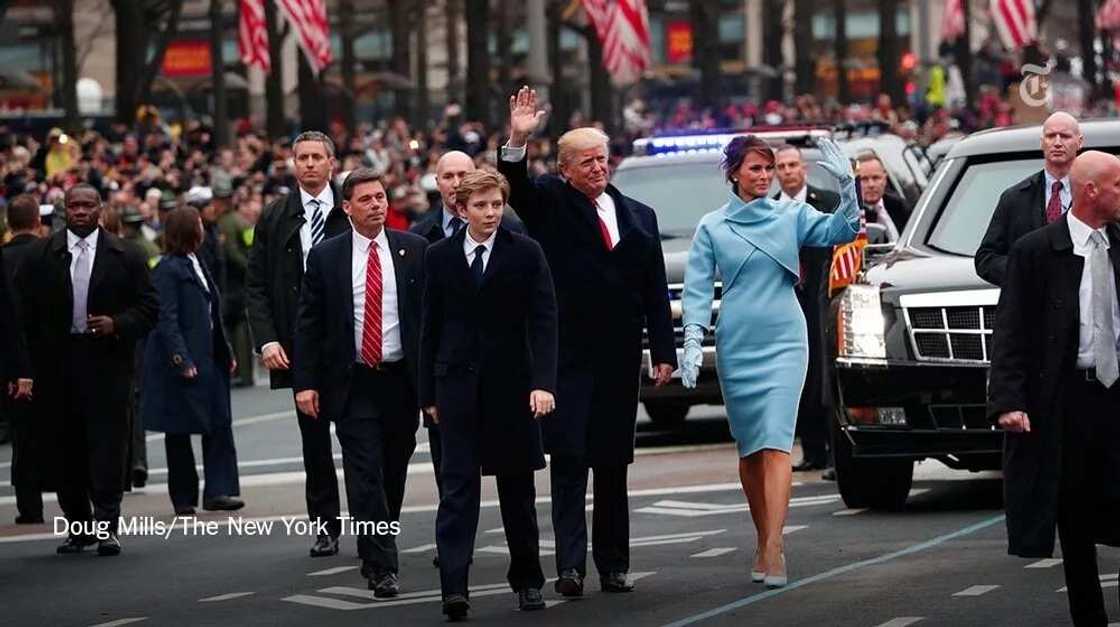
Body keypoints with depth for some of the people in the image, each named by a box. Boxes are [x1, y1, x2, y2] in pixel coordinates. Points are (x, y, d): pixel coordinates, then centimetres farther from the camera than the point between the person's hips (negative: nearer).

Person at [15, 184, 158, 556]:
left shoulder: (124, 257, 4)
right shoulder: (40, 257, 7)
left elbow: (148, 308, 5)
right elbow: (24, 312, 6)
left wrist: (117, 324, -13)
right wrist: (28, 364, 0)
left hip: (107, 362, -2)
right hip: (56, 366, 2)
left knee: (108, 445, -7)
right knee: (65, 447, 6)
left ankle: (106, 525, -6)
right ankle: (78, 526, 16)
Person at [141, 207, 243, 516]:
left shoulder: (197, 265, 13)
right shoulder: (168, 270, -13)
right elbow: (166, 320, -17)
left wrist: (225, 352, 15)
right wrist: (182, 361, -22)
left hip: (207, 360, 8)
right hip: (182, 362, -8)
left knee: (219, 425, 1)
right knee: (179, 432, 3)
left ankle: (218, 491, 1)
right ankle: (183, 499, 9)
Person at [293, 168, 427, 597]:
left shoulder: (414, 250, 3)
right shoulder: (325, 257, 1)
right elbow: (309, 324, 2)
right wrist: (306, 382, -6)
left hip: (402, 381, 2)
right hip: (353, 384, -2)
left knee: (394, 476, 11)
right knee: (366, 477, -8)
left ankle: (377, 553, 29)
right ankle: (382, 567, -8)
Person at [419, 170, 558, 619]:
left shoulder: (525, 254, -1)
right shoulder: (440, 256, 4)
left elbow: (544, 321, -5)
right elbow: (431, 327, 8)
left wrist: (544, 382, -16)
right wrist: (428, 393, 6)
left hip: (511, 383, 0)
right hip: (457, 384, 0)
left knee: (517, 485, 9)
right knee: (458, 484, -7)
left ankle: (526, 579, 22)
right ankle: (453, 586, -14)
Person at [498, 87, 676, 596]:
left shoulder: (638, 216, 12)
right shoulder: (550, 203, 3)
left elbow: (656, 290, 11)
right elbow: (517, 187, -18)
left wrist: (664, 352, 5)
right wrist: (518, 142, -37)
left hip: (619, 358, 4)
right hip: (567, 357, -3)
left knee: (614, 464, 9)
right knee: (569, 461, -8)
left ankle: (613, 564, 15)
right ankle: (570, 564, -12)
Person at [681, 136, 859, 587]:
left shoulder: (791, 216, 5)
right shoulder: (713, 227, 5)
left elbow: (840, 231, -6)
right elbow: (698, 287, 2)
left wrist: (847, 187, -21)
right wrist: (693, 341, -9)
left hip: (784, 343, -1)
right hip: (735, 347, 2)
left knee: (775, 445, -13)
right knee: (749, 449, 9)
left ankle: (773, 551, -20)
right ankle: (764, 540, 22)